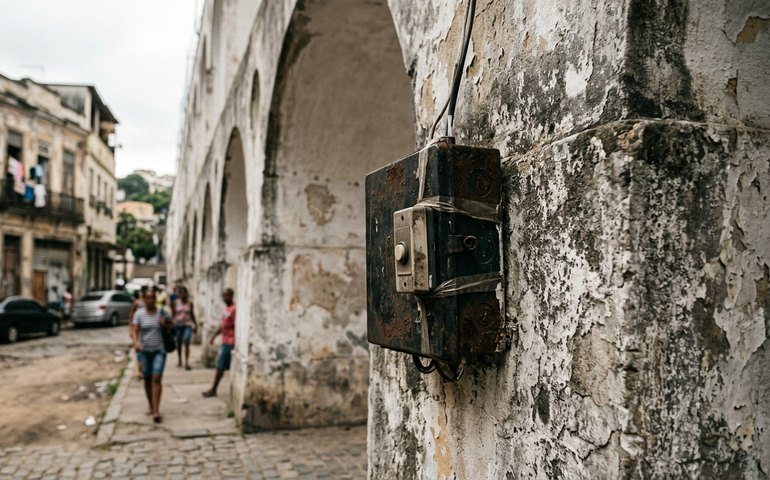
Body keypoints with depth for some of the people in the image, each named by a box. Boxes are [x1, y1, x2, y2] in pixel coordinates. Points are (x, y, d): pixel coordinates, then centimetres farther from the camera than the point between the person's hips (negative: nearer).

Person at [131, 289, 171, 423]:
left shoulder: (161, 312, 2)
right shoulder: (139, 314, -2)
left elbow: (170, 326, 12)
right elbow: (134, 330, -11)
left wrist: (165, 324, -11)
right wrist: (136, 342, -30)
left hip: (159, 350, -1)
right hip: (144, 351, 1)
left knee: (157, 379, -11)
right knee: (147, 379, 11)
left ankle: (156, 411, -13)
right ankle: (151, 407, 28)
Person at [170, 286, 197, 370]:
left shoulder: (190, 303, 4)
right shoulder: (175, 302, 1)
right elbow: (172, 313, 3)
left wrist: (195, 324, 18)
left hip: (187, 325, -1)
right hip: (177, 324, 1)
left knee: (186, 343, -14)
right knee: (178, 343, 11)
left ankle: (187, 362, -16)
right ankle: (180, 360, 31)